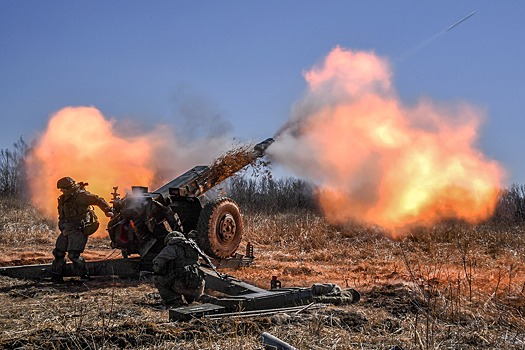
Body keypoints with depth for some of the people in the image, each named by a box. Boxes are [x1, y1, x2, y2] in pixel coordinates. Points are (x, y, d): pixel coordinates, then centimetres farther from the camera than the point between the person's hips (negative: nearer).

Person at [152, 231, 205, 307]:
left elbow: (158, 264, -7)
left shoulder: (170, 249, 5)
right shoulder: (193, 249, 22)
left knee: (158, 279, 16)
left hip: (182, 287, -7)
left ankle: (175, 301, 4)